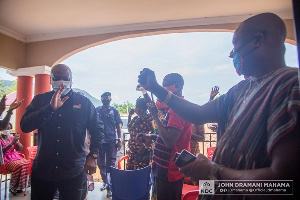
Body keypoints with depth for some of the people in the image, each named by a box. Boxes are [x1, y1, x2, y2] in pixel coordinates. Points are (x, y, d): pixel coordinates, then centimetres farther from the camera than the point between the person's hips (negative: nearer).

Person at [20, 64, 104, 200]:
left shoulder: (84, 103, -1)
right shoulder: (39, 100, 3)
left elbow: (97, 129, 1)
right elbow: (25, 126, -9)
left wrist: (93, 156, -8)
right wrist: (50, 107, -20)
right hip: (42, 170, 2)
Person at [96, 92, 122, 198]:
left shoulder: (114, 111, 3)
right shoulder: (97, 110, 8)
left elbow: (118, 126, 2)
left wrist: (119, 139, -6)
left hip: (111, 141, -3)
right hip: (99, 140, 3)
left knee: (111, 164, 1)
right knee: (101, 163, 14)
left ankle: (110, 186, 10)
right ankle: (105, 182, 32)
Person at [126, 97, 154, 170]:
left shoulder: (149, 119, -13)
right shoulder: (136, 118, 11)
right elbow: (129, 128, 25)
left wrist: (143, 148, -22)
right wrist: (129, 116, 17)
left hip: (143, 152, -8)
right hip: (132, 150, 8)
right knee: (129, 169, 15)